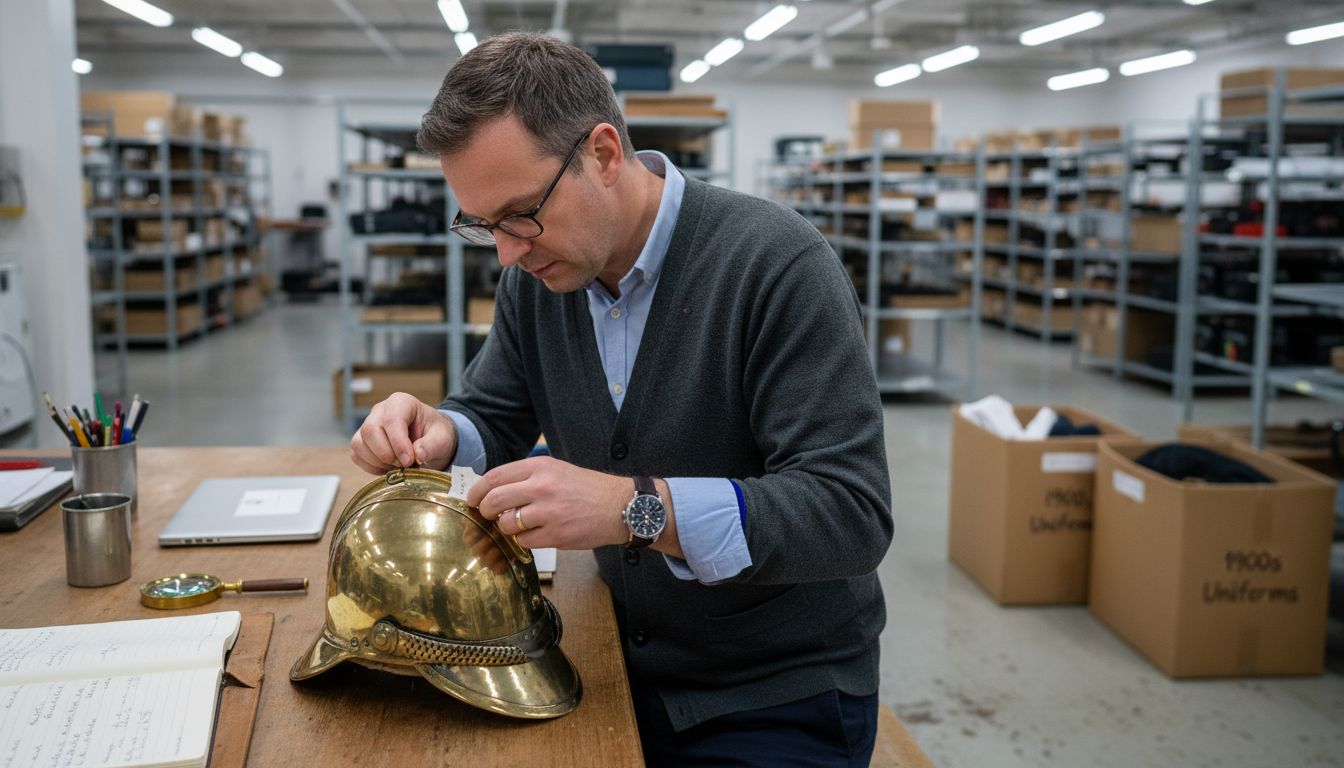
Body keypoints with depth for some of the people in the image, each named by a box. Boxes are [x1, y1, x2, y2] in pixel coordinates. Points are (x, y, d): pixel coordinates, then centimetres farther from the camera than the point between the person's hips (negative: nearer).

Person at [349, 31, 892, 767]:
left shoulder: (777, 264, -23)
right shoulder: (536, 274, -3)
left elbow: (854, 514, -27)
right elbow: (494, 417, 9)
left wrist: (639, 508, -38)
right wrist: (438, 435, -15)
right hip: (626, 670, 6)